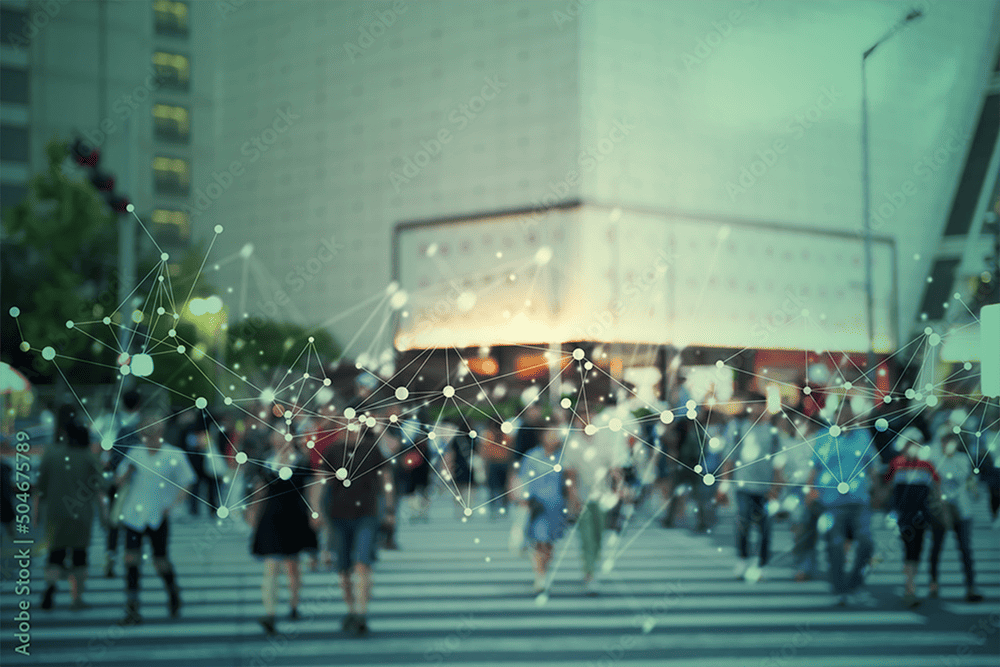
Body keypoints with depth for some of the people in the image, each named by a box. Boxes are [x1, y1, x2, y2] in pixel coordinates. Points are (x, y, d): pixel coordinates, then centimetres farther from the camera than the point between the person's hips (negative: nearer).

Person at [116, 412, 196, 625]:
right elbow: (119, 483, 13)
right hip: (133, 514, 2)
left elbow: (186, 483, 4)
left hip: (158, 517, -2)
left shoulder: (175, 455, -2)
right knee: (131, 558, -9)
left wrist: (171, 505, -8)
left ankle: (173, 592, 36)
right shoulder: (135, 454, 6)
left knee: (161, 561, 4)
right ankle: (132, 610, -3)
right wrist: (127, 472, -9)